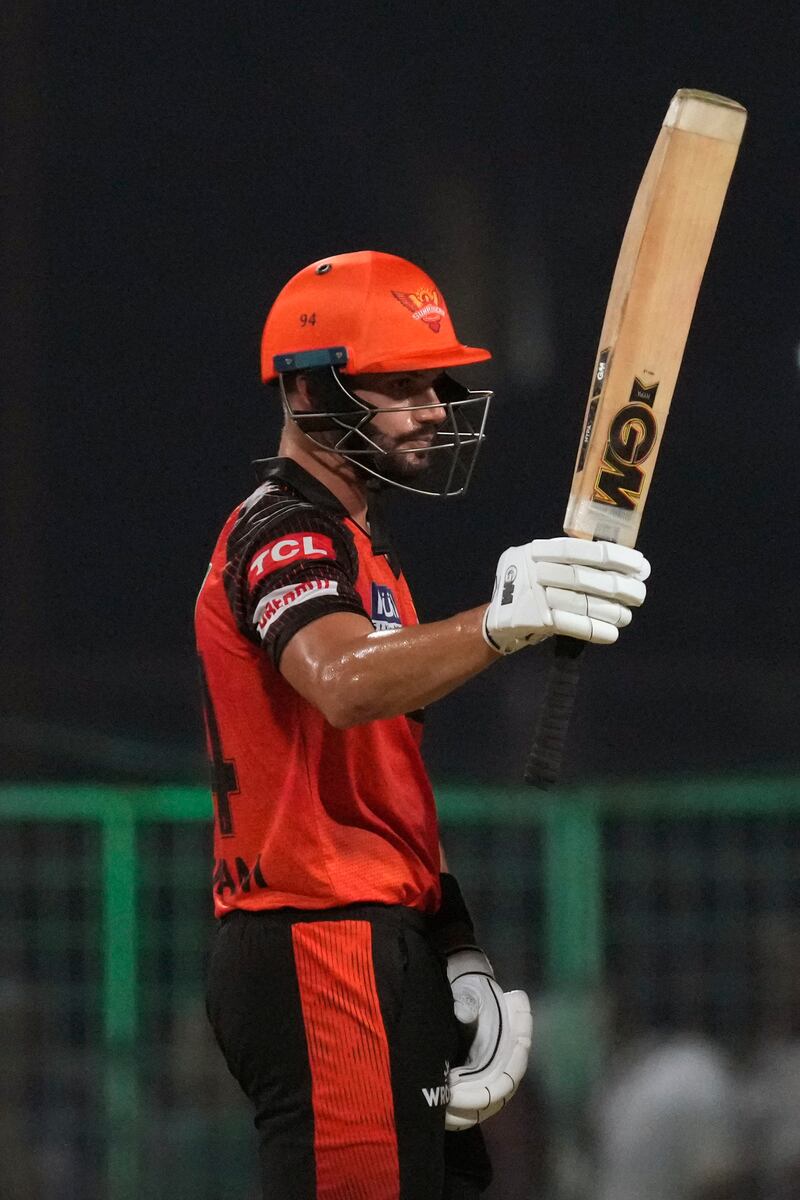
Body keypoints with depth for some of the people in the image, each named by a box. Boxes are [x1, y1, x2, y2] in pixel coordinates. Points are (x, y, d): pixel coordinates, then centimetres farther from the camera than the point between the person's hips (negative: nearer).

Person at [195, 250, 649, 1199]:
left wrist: (460, 960, 8)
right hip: (322, 952, -10)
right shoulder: (285, 532, -8)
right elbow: (342, 682, -33)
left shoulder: (351, 540, 23)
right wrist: (501, 623, -48)